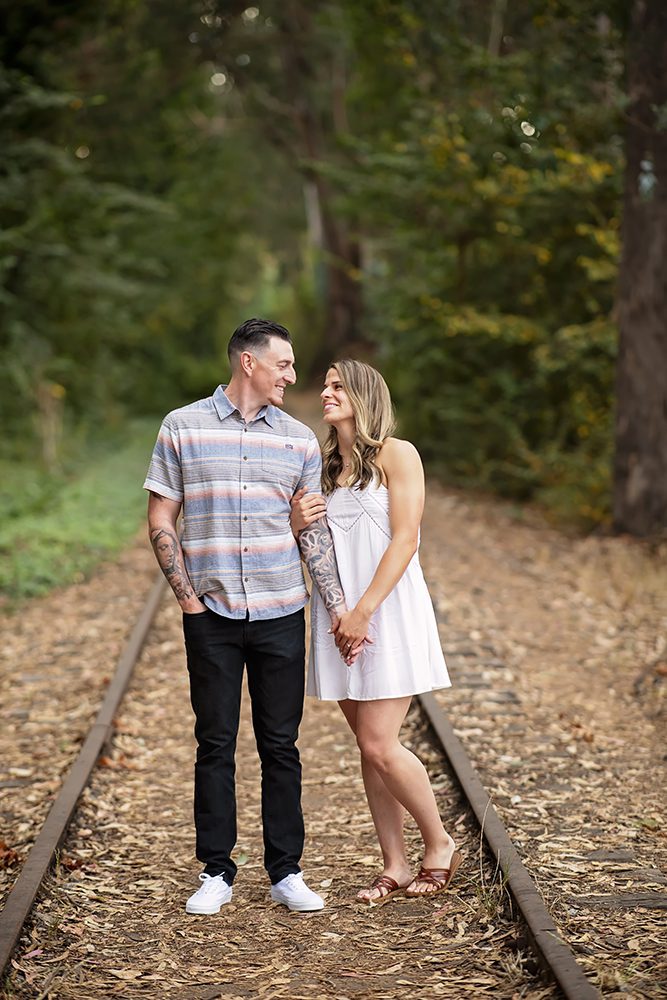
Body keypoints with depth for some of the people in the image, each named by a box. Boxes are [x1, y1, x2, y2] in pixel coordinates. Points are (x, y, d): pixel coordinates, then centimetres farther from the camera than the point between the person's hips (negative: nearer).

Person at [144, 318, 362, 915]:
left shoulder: (299, 438, 8)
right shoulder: (183, 428, 1)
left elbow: (314, 530, 8)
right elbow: (161, 520, 3)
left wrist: (340, 608, 1)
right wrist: (187, 596, -5)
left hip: (280, 614, 2)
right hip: (211, 615, -2)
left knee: (280, 746, 6)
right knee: (215, 745, 5)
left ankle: (286, 872, 15)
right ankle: (216, 873, 14)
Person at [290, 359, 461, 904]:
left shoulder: (396, 454, -4)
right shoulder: (323, 465, 14)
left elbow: (404, 539, -12)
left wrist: (364, 611, -17)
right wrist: (297, 524, -5)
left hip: (388, 614, -6)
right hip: (338, 618, 6)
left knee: (380, 745, -10)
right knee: (370, 747, 6)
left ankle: (440, 845, 10)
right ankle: (395, 868, 14)